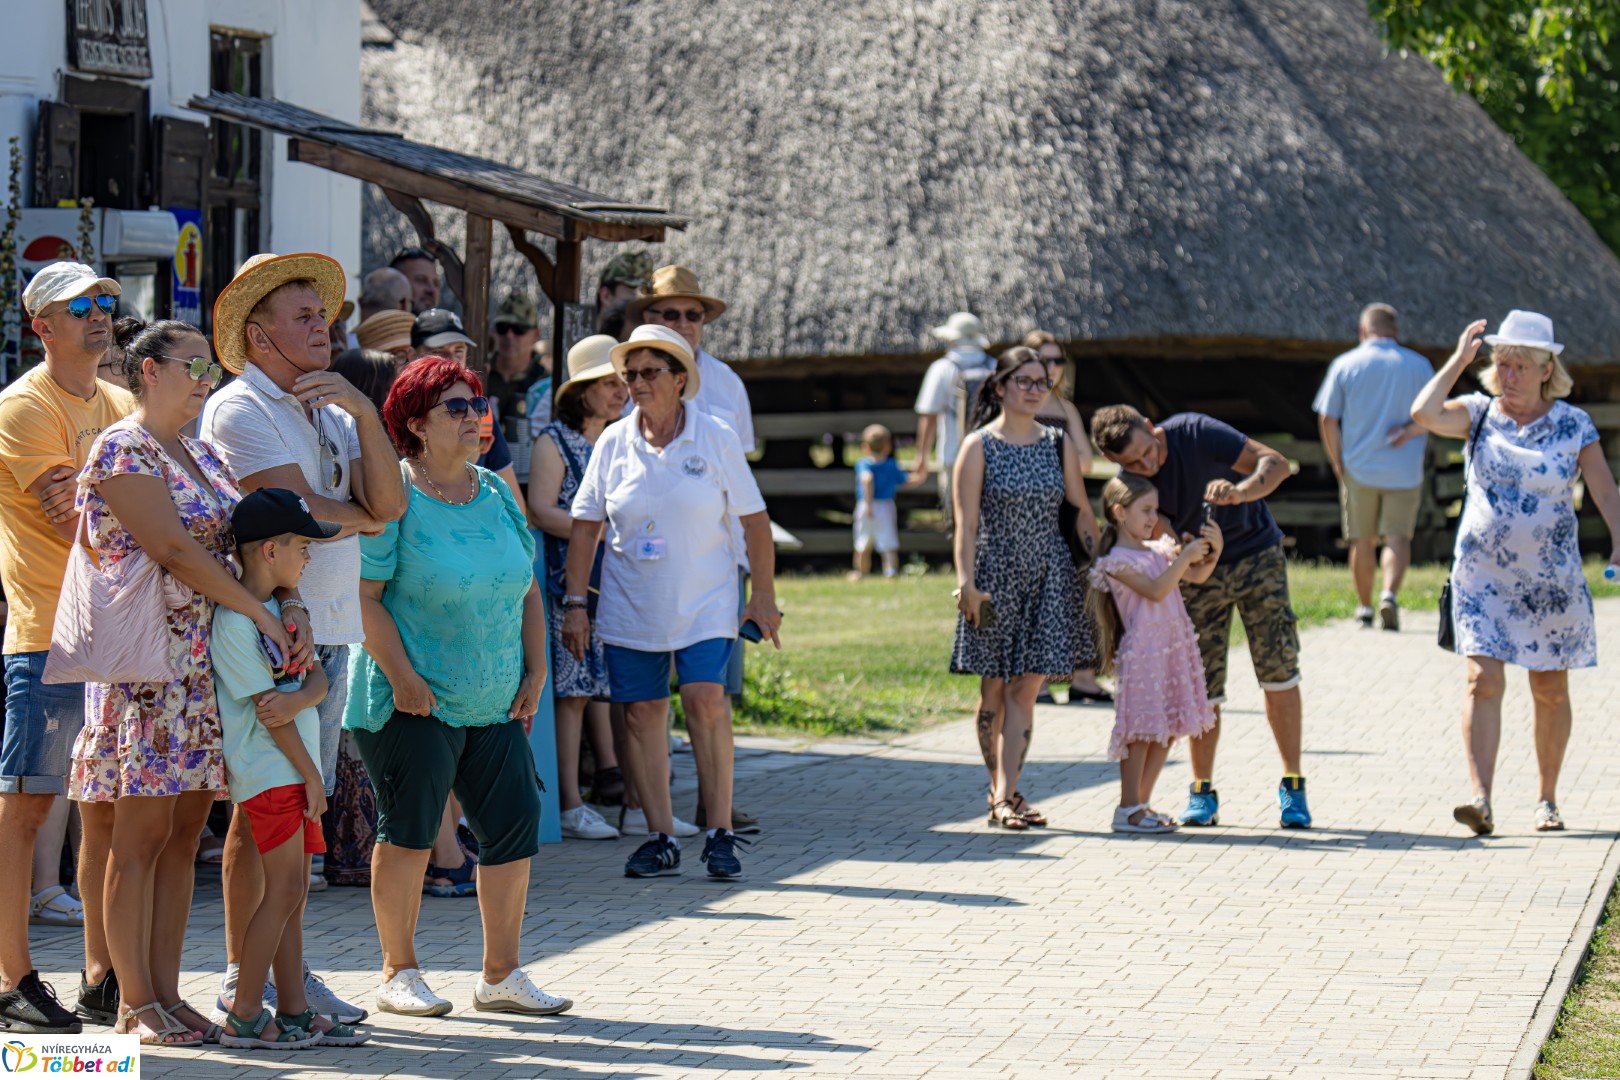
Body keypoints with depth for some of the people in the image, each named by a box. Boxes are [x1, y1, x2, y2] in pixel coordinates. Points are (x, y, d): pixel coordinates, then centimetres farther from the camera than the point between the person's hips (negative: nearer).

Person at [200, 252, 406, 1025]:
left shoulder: (333, 410, 18)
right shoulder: (240, 410, -7)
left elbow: (389, 503, 2)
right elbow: (301, 514, -16)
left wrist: (361, 409, -8)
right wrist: (362, 518, 2)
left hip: (330, 628, 8)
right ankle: (242, 983, 0)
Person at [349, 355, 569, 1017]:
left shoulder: (498, 495, 12)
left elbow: (527, 591, 18)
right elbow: (365, 595, -13)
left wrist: (535, 671, 8)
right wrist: (400, 675, -19)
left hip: (496, 705, 6)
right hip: (415, 702, -6)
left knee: (515, 825, 2)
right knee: (409, 831, -2)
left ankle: (501, 975, 11)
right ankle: (399, 974, 11)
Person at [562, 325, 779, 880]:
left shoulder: (716, 438, -1)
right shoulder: (613, 443, 4)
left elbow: (753, 520, 3)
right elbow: (585, 523, 7)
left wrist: (764, 596, 0)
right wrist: (575, 601, 3)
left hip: (704, 605, -2)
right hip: (630, 606, 2)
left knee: (706, 703, -14)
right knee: (642, 713, 1)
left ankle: (720, 835, -7)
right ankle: (660, 839, 9)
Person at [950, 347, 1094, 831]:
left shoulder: (1056, 444, 9)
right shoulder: (979, 446, -2)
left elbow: (1082, 513, 12)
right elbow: (967, 522, -7)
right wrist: (966, 582, -16)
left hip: (1049, 576, 2)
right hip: (996, 575, -2)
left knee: (1026, 686, -5)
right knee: (995, 687, 2)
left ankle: (1005, 792, -9)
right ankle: (1002, 794, 11)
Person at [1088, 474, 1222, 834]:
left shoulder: (1158, 549, 15)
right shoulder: (1117, 561, -8)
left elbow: (1197, 576, 14)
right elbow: (1155, 590, -19)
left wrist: (1213, 551, -3)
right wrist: (1184, 557, -23)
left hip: (1176, 647, 8)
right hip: (1143, 650, -8)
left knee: (1168, 729, 8)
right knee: (1143, 728, -9)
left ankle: (1142, 803, 15)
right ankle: (1128, 808, -5)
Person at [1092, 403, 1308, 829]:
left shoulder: (1194, 433, -23)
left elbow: (1276, 463, -24)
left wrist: (1240, 492, -43)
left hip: (1257, 554, -1)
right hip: (1198, 574, 2)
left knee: (1278, 671, -7)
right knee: (1202, 685, -2)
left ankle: (1292, 786, 2)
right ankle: (1202, 793, 12)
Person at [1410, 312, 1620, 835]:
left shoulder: (1574, 425, -1)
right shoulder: (1479, 414, 1)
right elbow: (1425, 413, -17)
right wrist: (1460, 359, -10)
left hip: (1551, 580, 0)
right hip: (1482, 576, 0)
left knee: (1550, 692, 8)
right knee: (1483, 681, -13)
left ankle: (1547, 799, 22)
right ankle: (1481, 800, -20)